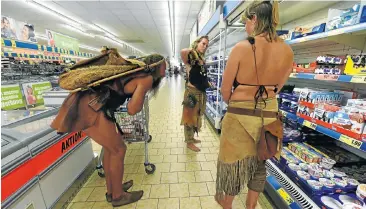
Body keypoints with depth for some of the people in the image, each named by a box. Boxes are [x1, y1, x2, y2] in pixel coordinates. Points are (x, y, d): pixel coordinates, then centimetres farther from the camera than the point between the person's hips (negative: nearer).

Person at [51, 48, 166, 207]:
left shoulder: (137, 70, 18)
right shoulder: (147, 79, -7)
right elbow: (132, 110, -13)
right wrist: (141, 94, 5)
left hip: (85, 101, 9)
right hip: (90, 107, -9)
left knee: (110, 147, 19)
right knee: (118, 149, 5)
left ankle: (111, 190, 36)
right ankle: (118, 195, 26)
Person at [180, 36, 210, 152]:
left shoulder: (202, 58, 15)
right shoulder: (191, 54, -10)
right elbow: (183, 52, -35)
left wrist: (207, 83, 11)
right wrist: (188, 66, -20)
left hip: (201, 92, 9)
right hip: (192, 91, -9)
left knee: (196, 116, 17)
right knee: (190, 116, 2)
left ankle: (191, 138, 33)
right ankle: (189, 142, 16)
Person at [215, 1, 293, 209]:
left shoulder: (242, 47, -15)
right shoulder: (287, 51, 0)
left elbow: (225, 90, -9)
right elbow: (277, 88, 9)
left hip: (240, 115, -4)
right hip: (269, 115, 5)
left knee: (233, 161, 18)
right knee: (259, 163, 24)